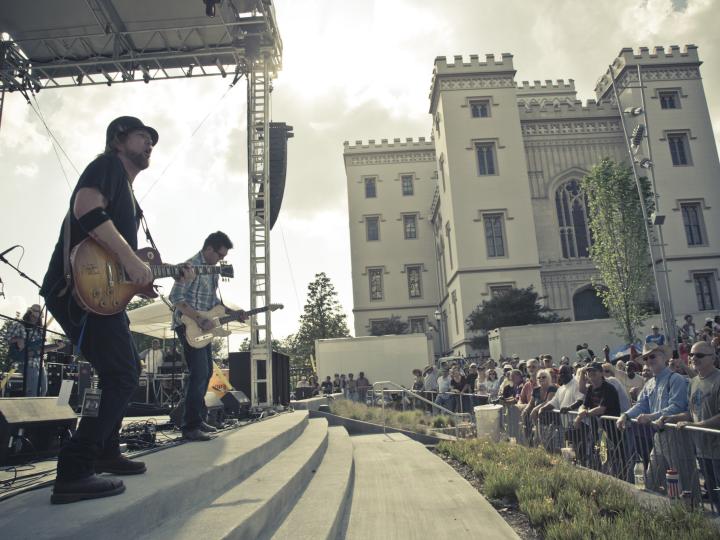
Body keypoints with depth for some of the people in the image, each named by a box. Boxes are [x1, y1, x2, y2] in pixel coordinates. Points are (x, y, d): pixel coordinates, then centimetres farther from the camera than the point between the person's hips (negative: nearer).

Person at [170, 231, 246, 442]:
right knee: (199, 373, -14)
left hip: (203, 327, 10)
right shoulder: (191, 266, -15)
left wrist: (231, 312, 7)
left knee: (206, 372, 13)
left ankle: (198, 419, 24)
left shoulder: (212, 270, 13)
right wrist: (199, 318, -24)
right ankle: (190, 426, -8)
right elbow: (175, 298, -21)